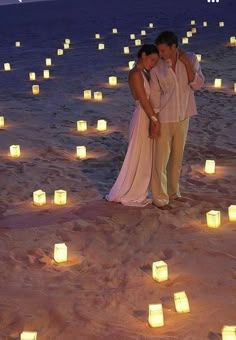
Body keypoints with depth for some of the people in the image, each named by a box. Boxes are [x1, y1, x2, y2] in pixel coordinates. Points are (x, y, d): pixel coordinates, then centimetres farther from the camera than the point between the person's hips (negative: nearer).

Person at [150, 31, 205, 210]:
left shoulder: (191, 59, -4)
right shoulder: (157, 68, -10)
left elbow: (198, 84, -11)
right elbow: (154, 96, -7)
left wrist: (186, 63, -19)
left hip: (183, 118, 3)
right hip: (164, 119, -3)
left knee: (177, 158, 17)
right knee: (161, 160, 1)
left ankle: (173, 192, 32)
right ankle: (160, 198, 11)